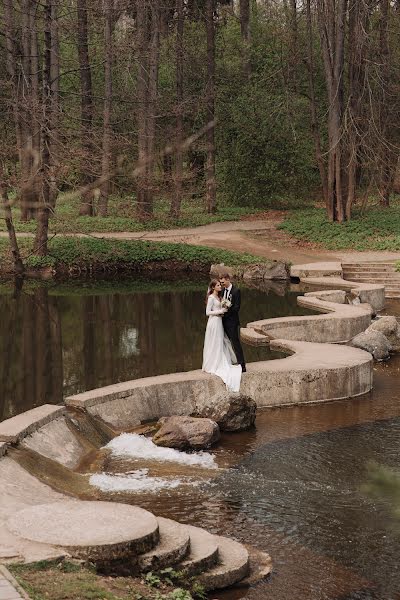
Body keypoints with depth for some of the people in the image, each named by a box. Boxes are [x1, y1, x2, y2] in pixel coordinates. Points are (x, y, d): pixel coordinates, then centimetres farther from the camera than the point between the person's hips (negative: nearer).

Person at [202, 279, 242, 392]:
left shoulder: (218, 297, 13)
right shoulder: (211, 297, -13)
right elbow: (208, 312, -16)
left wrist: (222, 311, 3)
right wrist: (220, 311, -17)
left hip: (219, 322, 9)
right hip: (214, 322, -9)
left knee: (220, 343, 12)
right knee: (214, 344, -3)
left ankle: (219, 364, 19)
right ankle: (212, 366, 5)